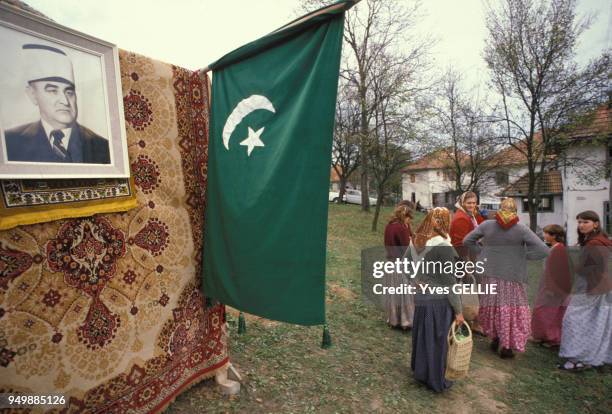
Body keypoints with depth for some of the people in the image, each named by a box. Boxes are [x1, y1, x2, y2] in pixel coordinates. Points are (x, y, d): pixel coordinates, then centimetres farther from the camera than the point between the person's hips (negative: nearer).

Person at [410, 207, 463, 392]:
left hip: (420, 297, 6)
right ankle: (436, 381, 31)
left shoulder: (416, 242, 0)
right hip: (439, 301, -6)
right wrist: (458, 310, -9)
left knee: (421, 336, 22)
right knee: (437, 341, 12)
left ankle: (420, 372, 41)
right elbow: (449, 282, -18)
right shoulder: (443, 246, -21)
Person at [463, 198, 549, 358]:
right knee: (512, 310, 12)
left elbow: (467, 241, 3)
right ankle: (506, 346, 17)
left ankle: (495, 338, 32)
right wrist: (523, 255, -2)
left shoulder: (487, 225, -4)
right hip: (512, 276, -2)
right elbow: (543, 250, -13)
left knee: (491, 307, 20)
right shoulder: (521, 229, -10)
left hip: (490, 274, 2)